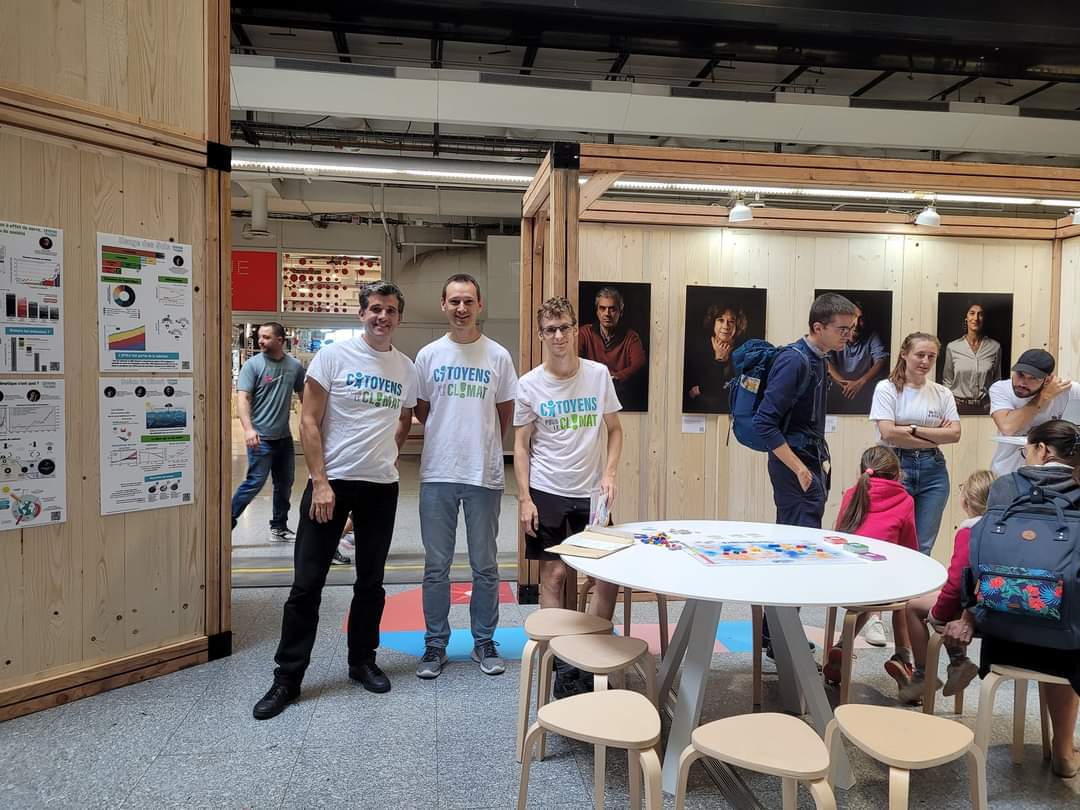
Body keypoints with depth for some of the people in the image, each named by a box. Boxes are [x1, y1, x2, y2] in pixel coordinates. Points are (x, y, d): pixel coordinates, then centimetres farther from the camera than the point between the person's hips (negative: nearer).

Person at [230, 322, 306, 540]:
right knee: (255, 482, -7)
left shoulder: (295, 366, 3)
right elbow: (242, 398, -14)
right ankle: (228, 520, 7)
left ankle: (279, 527, 26)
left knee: (285, 484, 13)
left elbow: (304, 396, 14)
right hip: (260, 437, -5)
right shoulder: (253, 365, -7)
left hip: (284, 436, 5)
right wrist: (248, 429, -27)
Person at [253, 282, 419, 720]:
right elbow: (309, 422, -8)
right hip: (331, 482, -3)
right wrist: (320, 482, -14)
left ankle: (362, 660, 31)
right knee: (306, 584, 1)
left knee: (371, 582, 14)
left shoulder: (406, 368, 5)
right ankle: (287, 677, 14)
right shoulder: (333, 355, -6)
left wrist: (383, 459, 10)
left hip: (381, 487, 4)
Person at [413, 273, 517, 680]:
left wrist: (481, 443, 9)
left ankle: (484, 642, 25)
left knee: (485, 567, 10)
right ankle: (435, 645, 22)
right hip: (437, 475, 1)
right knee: (436, 567, 9)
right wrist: (452, 435, 8)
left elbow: (506, 413, 9)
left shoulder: (498, 356, 2)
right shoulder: (429, 355, 3)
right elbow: (420, 410, 11)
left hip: (485, 476, 0)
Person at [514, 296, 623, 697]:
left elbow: (614, 429, 9)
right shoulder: (529, 384, -3)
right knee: (554, 575, 3)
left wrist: (609, 474, -4)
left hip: (591, 493, 2)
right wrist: (524, 498, -6)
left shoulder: (599, 375, 0)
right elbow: (521, 445, 1)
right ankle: (563, 665, 16)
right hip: (547, 493, -2)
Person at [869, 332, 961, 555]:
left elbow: (955, 434, 0)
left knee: (923, 547, 7)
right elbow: (888, 433, -13)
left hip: (932, 469, 4)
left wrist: (913, 429, -10)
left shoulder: (942, 393, 9)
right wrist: (936, 436, -6)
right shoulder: (887, 388, -2)